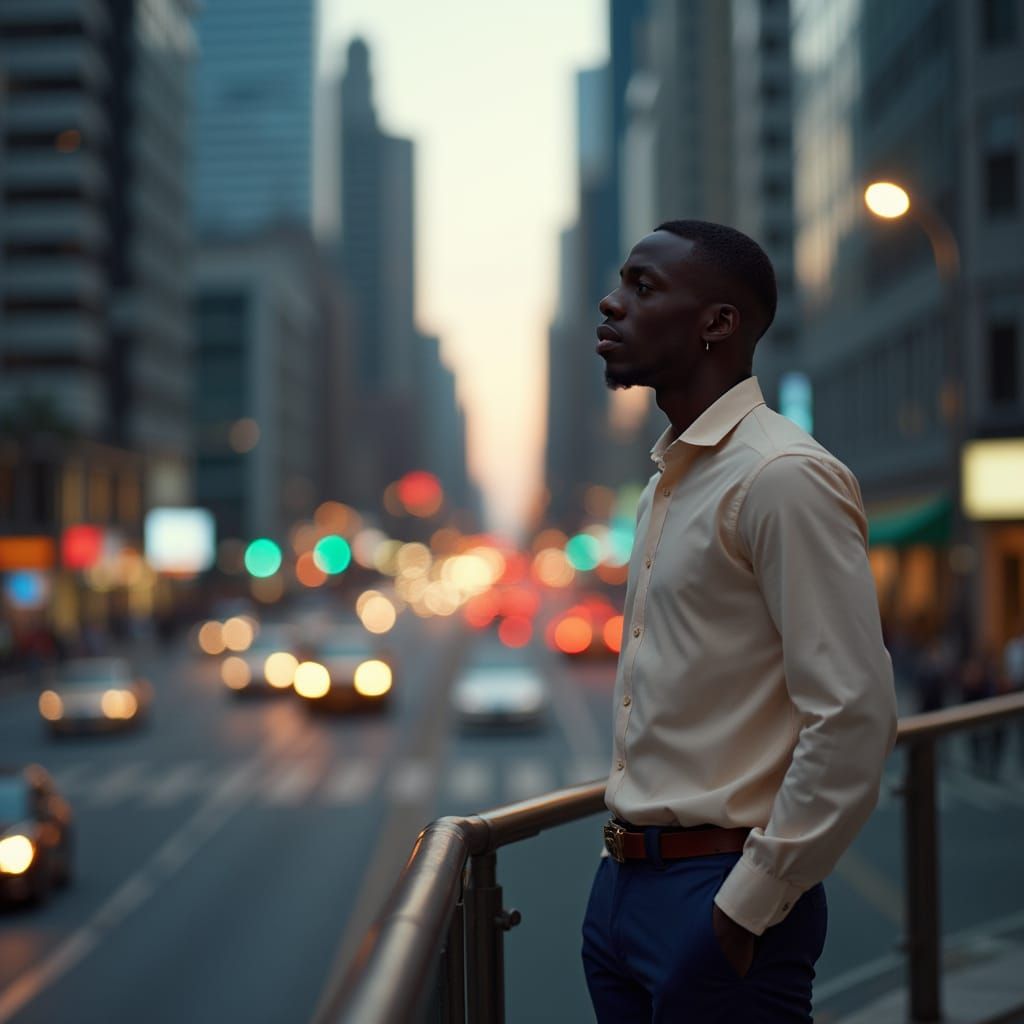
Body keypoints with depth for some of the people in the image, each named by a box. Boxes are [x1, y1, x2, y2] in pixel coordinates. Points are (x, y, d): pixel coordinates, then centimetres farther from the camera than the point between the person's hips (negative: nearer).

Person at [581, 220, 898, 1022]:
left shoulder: (783, 476, -16)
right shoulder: (668, 482, 12)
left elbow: (856, 719, -21)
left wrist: (748, 905, -18)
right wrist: (624, 858, 15)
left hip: (717, 897, -8)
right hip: (623, 886, 8)